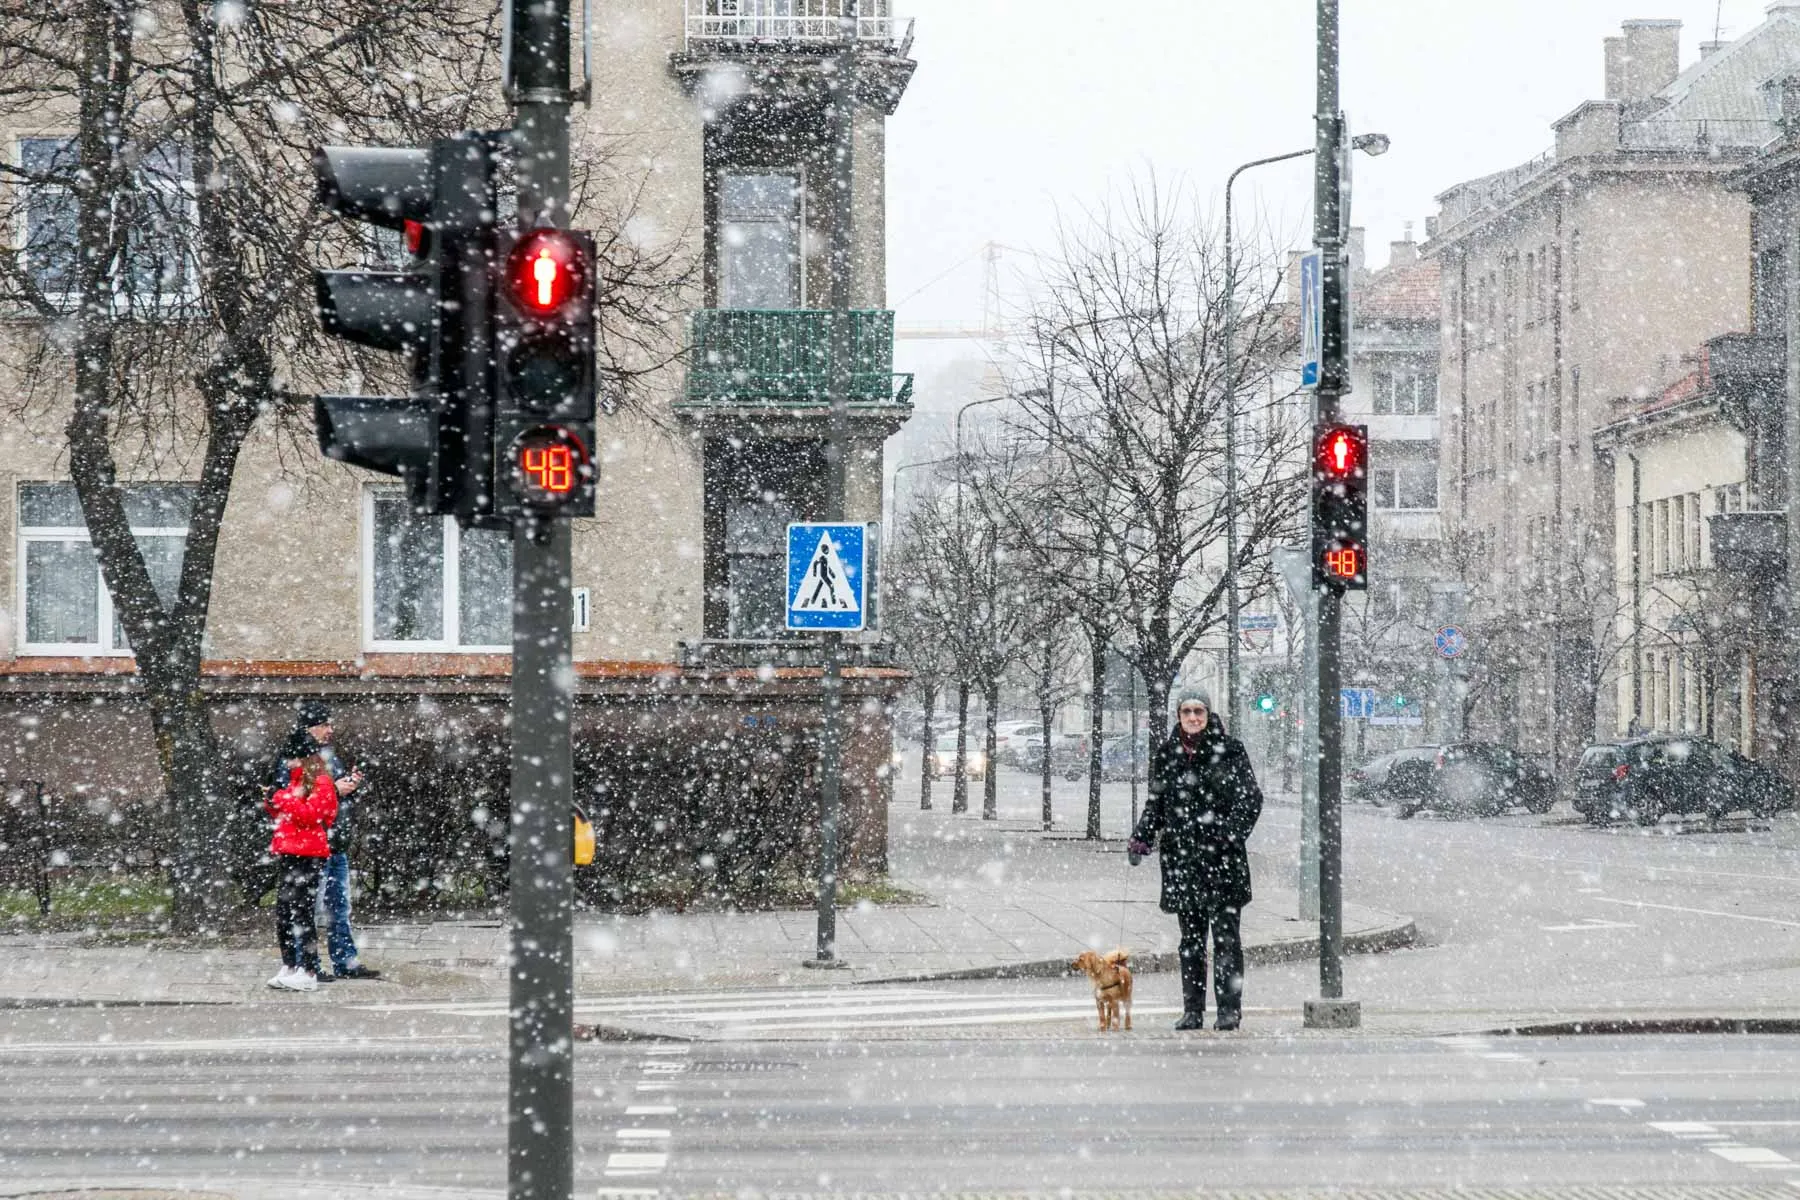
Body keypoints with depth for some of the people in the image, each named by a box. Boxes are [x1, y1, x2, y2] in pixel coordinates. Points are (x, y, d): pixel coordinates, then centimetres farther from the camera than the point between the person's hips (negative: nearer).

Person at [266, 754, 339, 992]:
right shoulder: (295, 781, 20)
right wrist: (272, 803, 9)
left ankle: (308, 973, -7)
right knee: (282, 914, 10)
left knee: (301, 914, -9)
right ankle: (289, 968, 17)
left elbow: (310, 815, -17)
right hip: (288, 855, 9)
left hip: (306, 857, -9)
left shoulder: (321, 783, -7)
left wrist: (284, 799, -16)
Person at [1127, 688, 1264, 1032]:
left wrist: (1232, 832, -16)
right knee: (1191, 936, 7)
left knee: (1225, 934, -5)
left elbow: (1251, 798, -1)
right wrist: (1140, 839, 4)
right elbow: (1156, 803, 17)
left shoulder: (1229, 750, 1)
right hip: (1181, 855, 4)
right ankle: (1193, 1010, 10)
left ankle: (1230, 1008, -2)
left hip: (1221, 855, -4)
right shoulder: (1166, 754, 11)